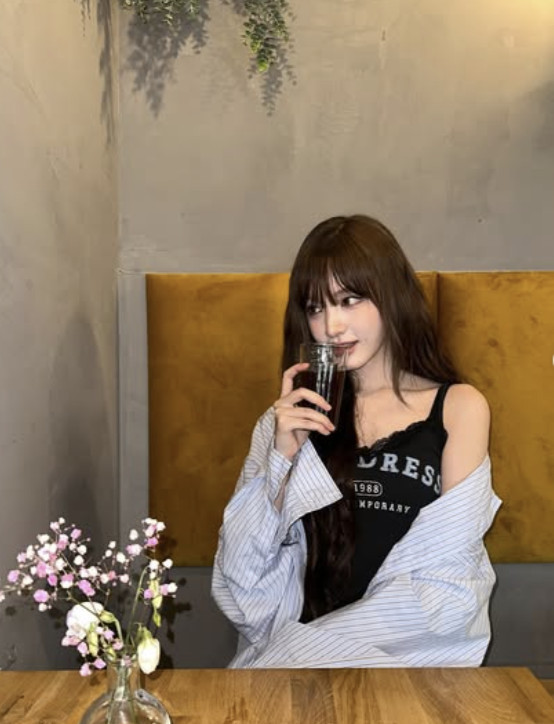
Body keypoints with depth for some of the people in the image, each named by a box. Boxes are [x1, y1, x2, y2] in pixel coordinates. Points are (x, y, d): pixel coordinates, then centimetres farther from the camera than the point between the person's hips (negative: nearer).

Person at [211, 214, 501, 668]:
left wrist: (298, 648, -10)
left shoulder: (459, 408, 0)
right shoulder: (292, 418, 7)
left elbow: (446, 589, -5)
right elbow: (241, 580, 1)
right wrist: (282, 458, -12)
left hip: (412, 650, -2)